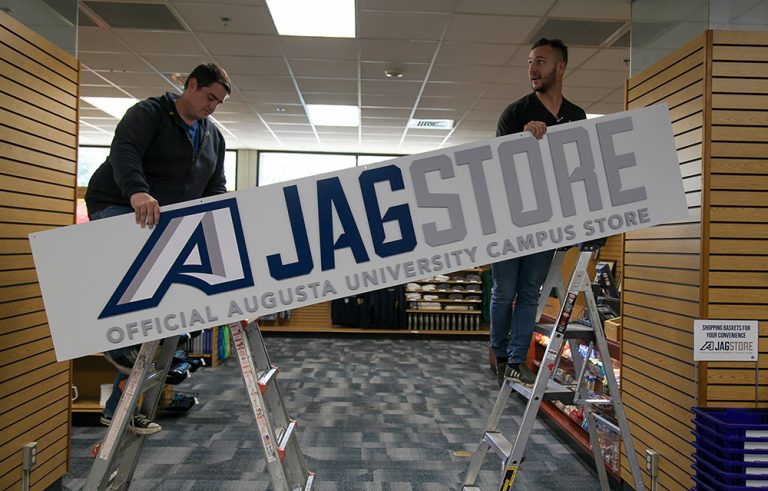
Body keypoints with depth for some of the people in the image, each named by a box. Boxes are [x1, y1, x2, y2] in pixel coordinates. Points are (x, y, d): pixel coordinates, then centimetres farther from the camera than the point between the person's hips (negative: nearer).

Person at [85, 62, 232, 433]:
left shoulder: (213, 137, 12)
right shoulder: (149, 113, -9)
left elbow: (216, 189, 10)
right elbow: (124, 151, -27)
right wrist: (137, 191, -46)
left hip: (166, 221, 7)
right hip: (116, 209, -6)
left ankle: (118, 408, 14)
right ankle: (118, 343, -23)